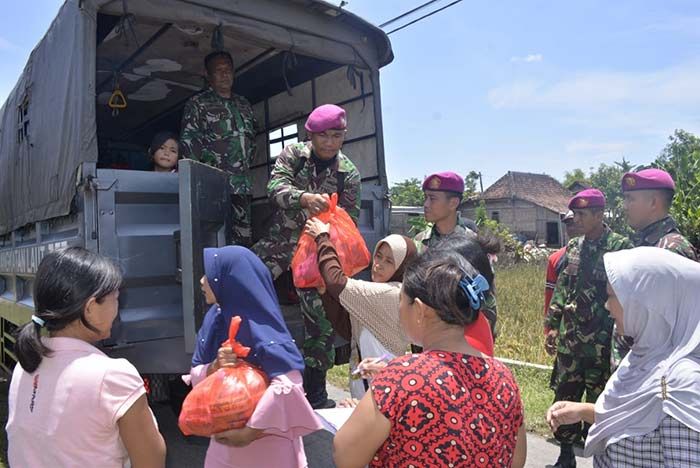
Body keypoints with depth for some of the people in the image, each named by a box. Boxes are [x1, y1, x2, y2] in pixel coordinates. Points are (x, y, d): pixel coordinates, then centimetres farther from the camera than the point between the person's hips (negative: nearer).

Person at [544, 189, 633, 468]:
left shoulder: (620, 247, -9)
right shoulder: (573, 247, 8)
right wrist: (552, 325, 9)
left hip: (602, 340, -5)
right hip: (569, 338, 5)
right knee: (564, 396, 11)